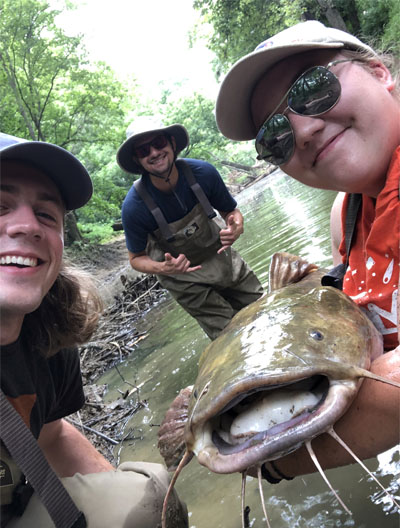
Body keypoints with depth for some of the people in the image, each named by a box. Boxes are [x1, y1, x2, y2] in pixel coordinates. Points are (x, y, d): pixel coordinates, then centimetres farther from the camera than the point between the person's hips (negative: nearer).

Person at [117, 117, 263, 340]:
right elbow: (136, 258, -11)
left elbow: (231, 211, -5)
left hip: (219, 254, 3)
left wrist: (236, 227, -29)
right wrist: (162, 269, -32)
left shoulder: (203, 172, -22)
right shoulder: (134, 207, -27)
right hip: (183, 275, -3)